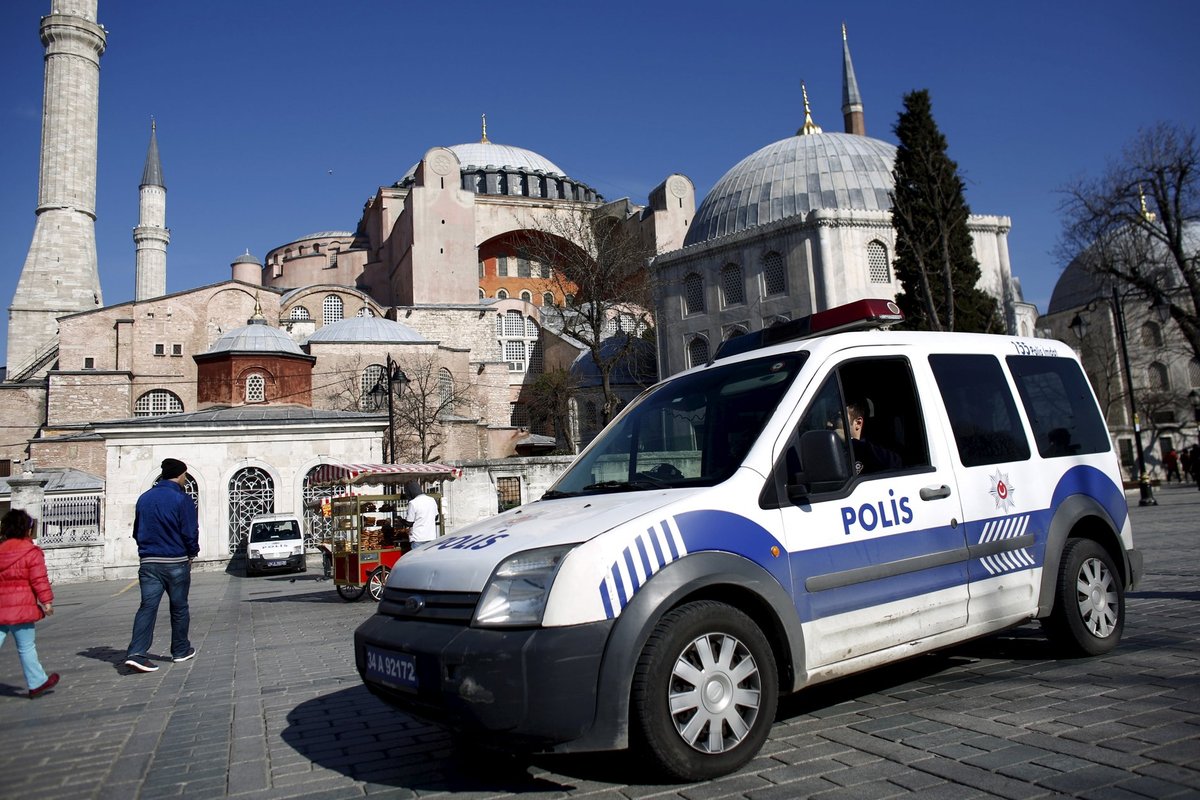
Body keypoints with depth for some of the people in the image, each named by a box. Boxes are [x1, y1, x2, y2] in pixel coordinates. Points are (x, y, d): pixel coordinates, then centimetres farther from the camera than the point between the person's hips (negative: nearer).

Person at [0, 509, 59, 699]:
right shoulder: (31, 552, -8)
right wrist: (46, 600, -5)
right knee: (26, 647, 5)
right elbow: (39, 579, -12)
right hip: (20, 608, -6)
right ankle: (36, 683, 17)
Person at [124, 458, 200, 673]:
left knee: (147, 607, 0)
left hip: (149, 562, 4)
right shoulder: (181, 500, -11)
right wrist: (192, 554, 5)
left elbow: (137, 531, 13)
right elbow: (190, 532, -12)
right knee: (179, 608, 10)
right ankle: (181, 651, 21)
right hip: (176, 562, -4)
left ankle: (136, 653, -13)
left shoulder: (144, 498, 7)